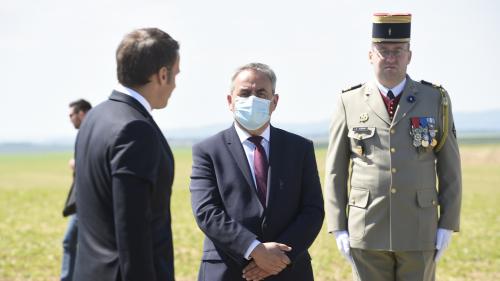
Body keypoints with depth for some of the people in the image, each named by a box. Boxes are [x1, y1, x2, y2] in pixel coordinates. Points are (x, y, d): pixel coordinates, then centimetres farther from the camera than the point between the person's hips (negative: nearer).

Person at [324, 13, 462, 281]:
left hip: (419, 232, 0)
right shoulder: (349, 103, 2)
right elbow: (335, 172, 5)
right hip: (367, 234, 0)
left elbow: (449, 169, 5)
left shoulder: (435, 100, 3)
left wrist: (447, 225, 0)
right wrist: (338, 228, 0)